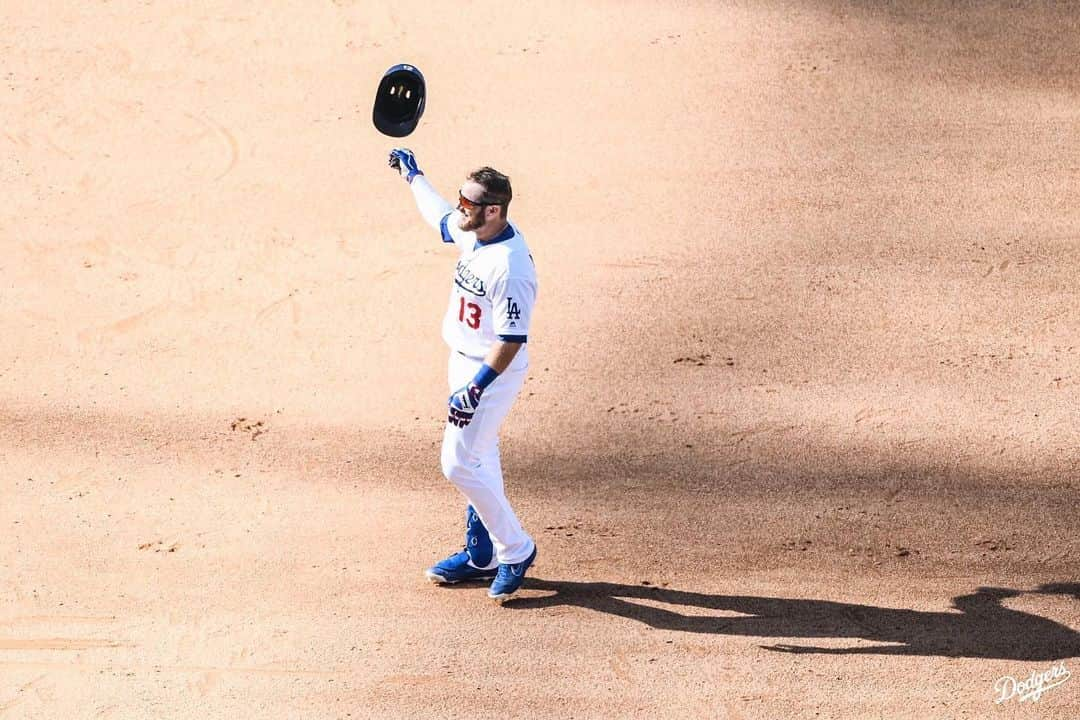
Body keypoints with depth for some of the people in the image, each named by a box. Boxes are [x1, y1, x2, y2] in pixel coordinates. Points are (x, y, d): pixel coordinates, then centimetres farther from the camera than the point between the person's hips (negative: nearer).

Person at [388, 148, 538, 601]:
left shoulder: (511, 267, -30)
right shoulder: (471, 233, -3)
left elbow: (511, 341, -29)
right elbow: (437, 214, 22)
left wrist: (474, 389, -33)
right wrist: (412, 175, 35)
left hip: (492, 371, -9)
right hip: (463, 360, 9)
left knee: (459, 465, -7)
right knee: (478, 458, 18)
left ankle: (515, 550, 8)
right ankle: (483, 554, 30)